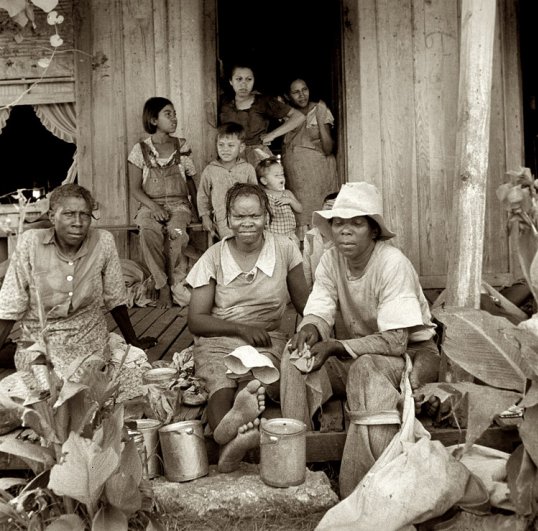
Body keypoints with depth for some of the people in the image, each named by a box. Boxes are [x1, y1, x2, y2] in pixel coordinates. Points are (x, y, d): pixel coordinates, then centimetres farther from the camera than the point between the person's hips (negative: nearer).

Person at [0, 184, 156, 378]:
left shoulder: (104, 241, -9)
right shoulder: (30, 242, -12)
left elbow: (114, 299, 3)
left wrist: (133, 343, 12)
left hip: (88, 340, 0)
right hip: (37, 340, 0)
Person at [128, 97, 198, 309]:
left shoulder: (182, 147, 10)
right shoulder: (140, 149, 6)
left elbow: (190, 180, 14)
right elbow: (135, 188, 4)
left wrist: (195, 208, -1)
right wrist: (154, 207, -14)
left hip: (178, 204, 1)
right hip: (150, 205, 0)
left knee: (176, 232, -34)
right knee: (148, 233, -35)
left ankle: (176, 286, -18)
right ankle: (163, 287, -24)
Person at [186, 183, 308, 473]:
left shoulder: (284, 249, 4)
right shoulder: (214, 257, 3)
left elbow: (306, 307, 11)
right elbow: (196, 320, 1)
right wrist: (242, 329, -12)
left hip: (268, 340, 1)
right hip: (218, 340, 0)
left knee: (257, 376, -36)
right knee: (221, 384, -35)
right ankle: (234, 438, -63)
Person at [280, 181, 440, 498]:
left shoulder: (392, 263, -24)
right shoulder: (331, 260, -6)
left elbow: (395, 341, -26)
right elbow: (319, 312, -6)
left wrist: (336, 346, -31)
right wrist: (311, 328, -31)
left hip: (412, 351, -6)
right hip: (361, 351, 6)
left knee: (367, 368, -37)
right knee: (297, 361, -16)